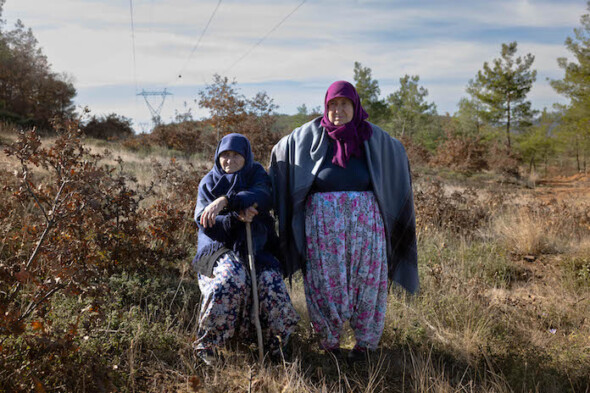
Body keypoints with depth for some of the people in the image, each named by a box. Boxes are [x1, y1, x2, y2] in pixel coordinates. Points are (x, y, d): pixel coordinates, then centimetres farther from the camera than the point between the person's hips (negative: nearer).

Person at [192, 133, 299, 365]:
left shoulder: (256, 174, 8)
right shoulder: (209, 183, 8)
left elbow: (262, 196, -18)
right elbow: (205, 222, -6)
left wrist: (226, 201, -33)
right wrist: (236, 218, -25)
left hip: (256, 248, 1)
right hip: (221, 248, -1)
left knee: (271, 282, -27)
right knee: (231, 278, -34)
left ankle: (274, 344, -5)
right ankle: (207, 343, -21)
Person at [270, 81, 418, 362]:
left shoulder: (371, 136, 6)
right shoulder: (310, 135, 3)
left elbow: (397, 152, 24)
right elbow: (280, 150, 16)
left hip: (363, 215, 1)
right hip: (324, 218, -1)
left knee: (366, 277, 1)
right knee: (325, 278, 1)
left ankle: (365, 340, 14)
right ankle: (329, 337, 18)